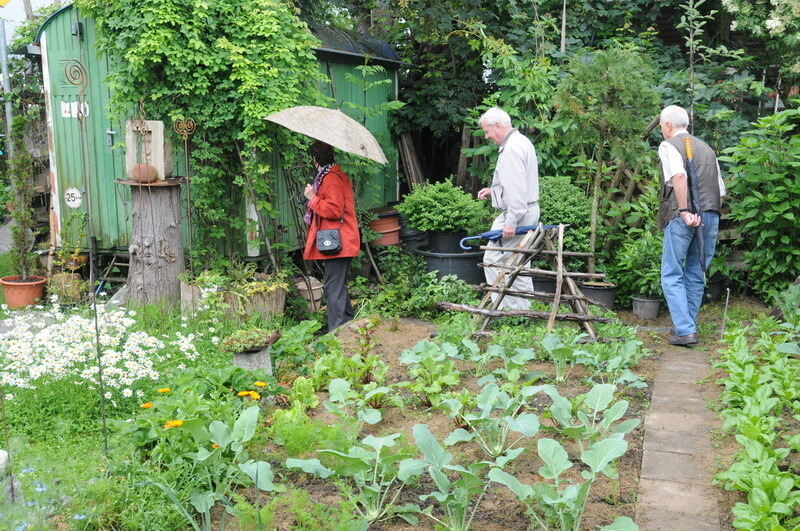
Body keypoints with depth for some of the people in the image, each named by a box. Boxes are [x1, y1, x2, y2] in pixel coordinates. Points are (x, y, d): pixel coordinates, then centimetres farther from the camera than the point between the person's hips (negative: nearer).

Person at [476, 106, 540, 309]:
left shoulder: (512, 148, -16)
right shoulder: (521, 142, 17)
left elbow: (517, 187, -24)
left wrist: (511, 221, -25)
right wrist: (494, 191, 18)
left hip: (516, 213, -11)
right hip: (528, 211, 11)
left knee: (493, 260, -5)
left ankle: (503, 307, -1)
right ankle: (523, 309, 18)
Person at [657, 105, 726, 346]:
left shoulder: (668, 146, 0)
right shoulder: (707, 148, 21)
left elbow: (679, 176, -19)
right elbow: (721, 191, 18)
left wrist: (685, 211, -20)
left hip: (681, 218, -6)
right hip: (711, 216, 6)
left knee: (672, 275, -1)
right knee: (696, 275, 14)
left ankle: (685, 331, -8)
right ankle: (687, 325, 21)